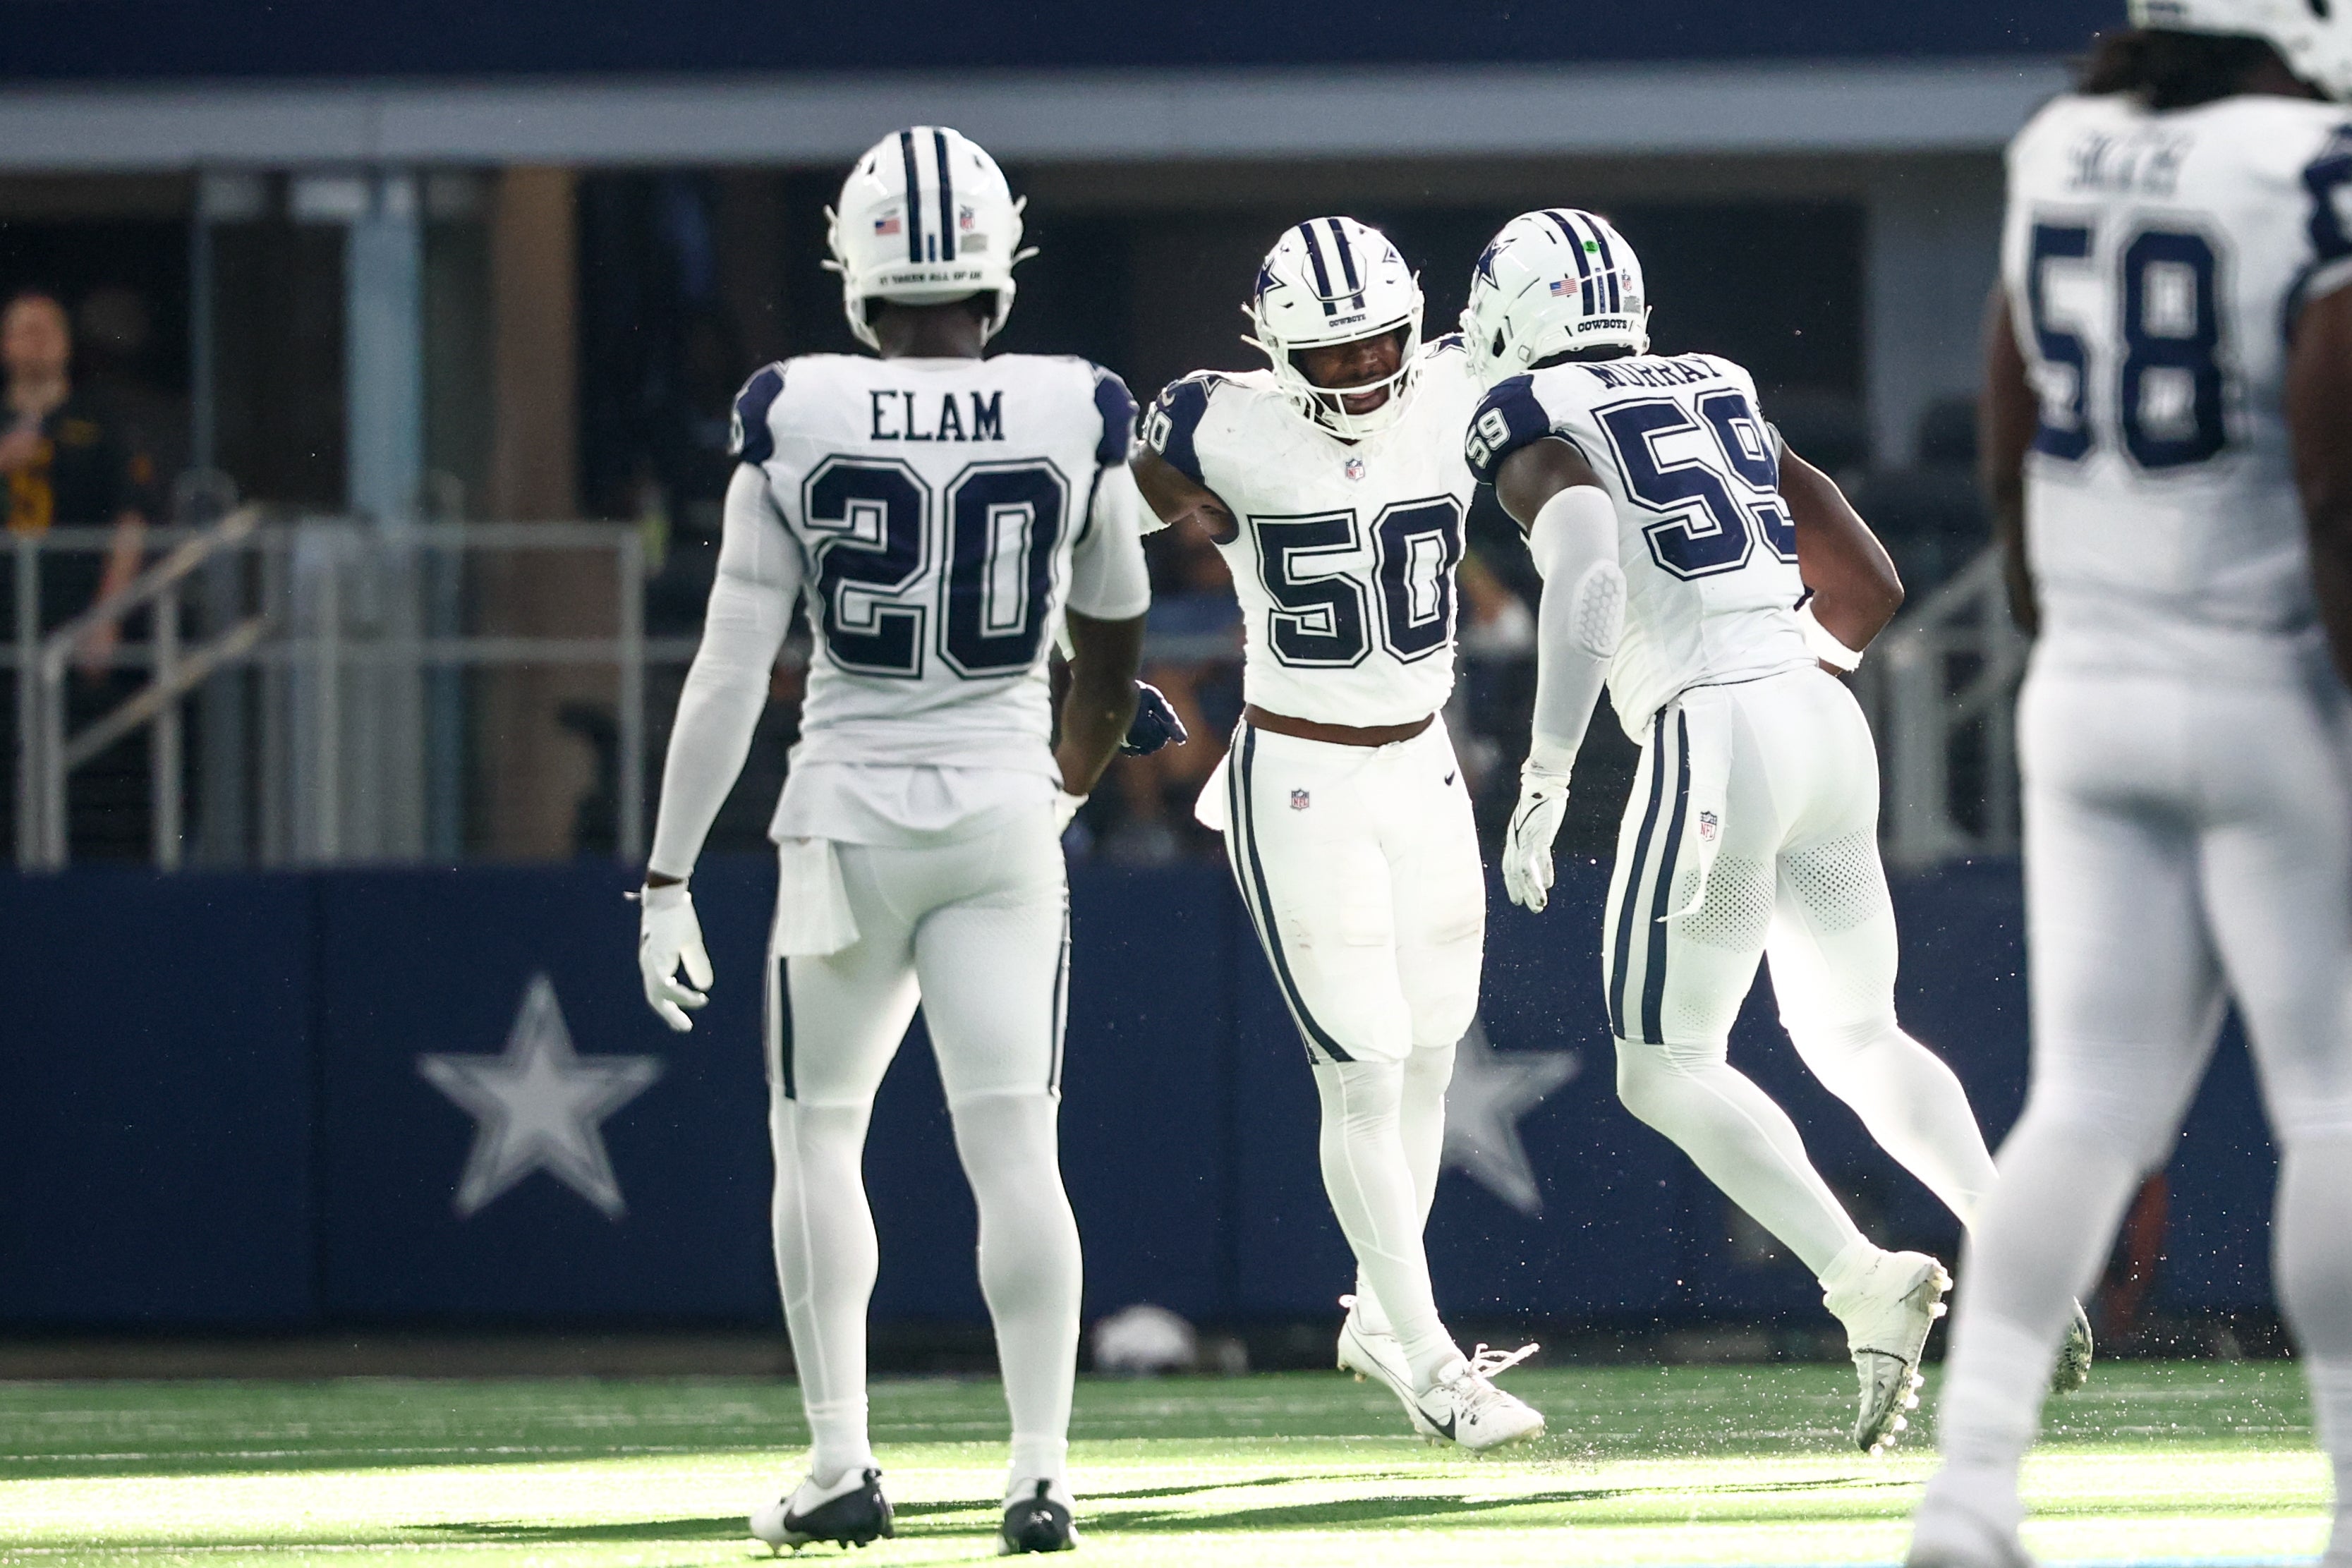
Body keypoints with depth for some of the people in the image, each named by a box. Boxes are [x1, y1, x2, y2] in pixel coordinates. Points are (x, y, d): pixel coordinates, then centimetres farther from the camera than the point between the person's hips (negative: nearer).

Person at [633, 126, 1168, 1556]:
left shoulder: (795, 422, -7)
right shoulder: (1078, 421, -2)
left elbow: (731, 673, -6)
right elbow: (1114, 654, 13)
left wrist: (670, 882, -1)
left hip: (849, 825, -1)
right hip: (1005, 818, 1)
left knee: (819, 1134, 14)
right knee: (1016, 1148, 1)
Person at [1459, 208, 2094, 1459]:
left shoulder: (1539, 441, 0)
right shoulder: (1725, 406, 20)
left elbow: (1588, 580, -21)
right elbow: (1872, 586, 22)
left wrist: (1544, 779, -23)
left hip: (1708, 743, -7)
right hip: (1828, 729, 7)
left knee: (1665, 1070, 1)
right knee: (1858, 1038, 22)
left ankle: (1860, 1277, -18)